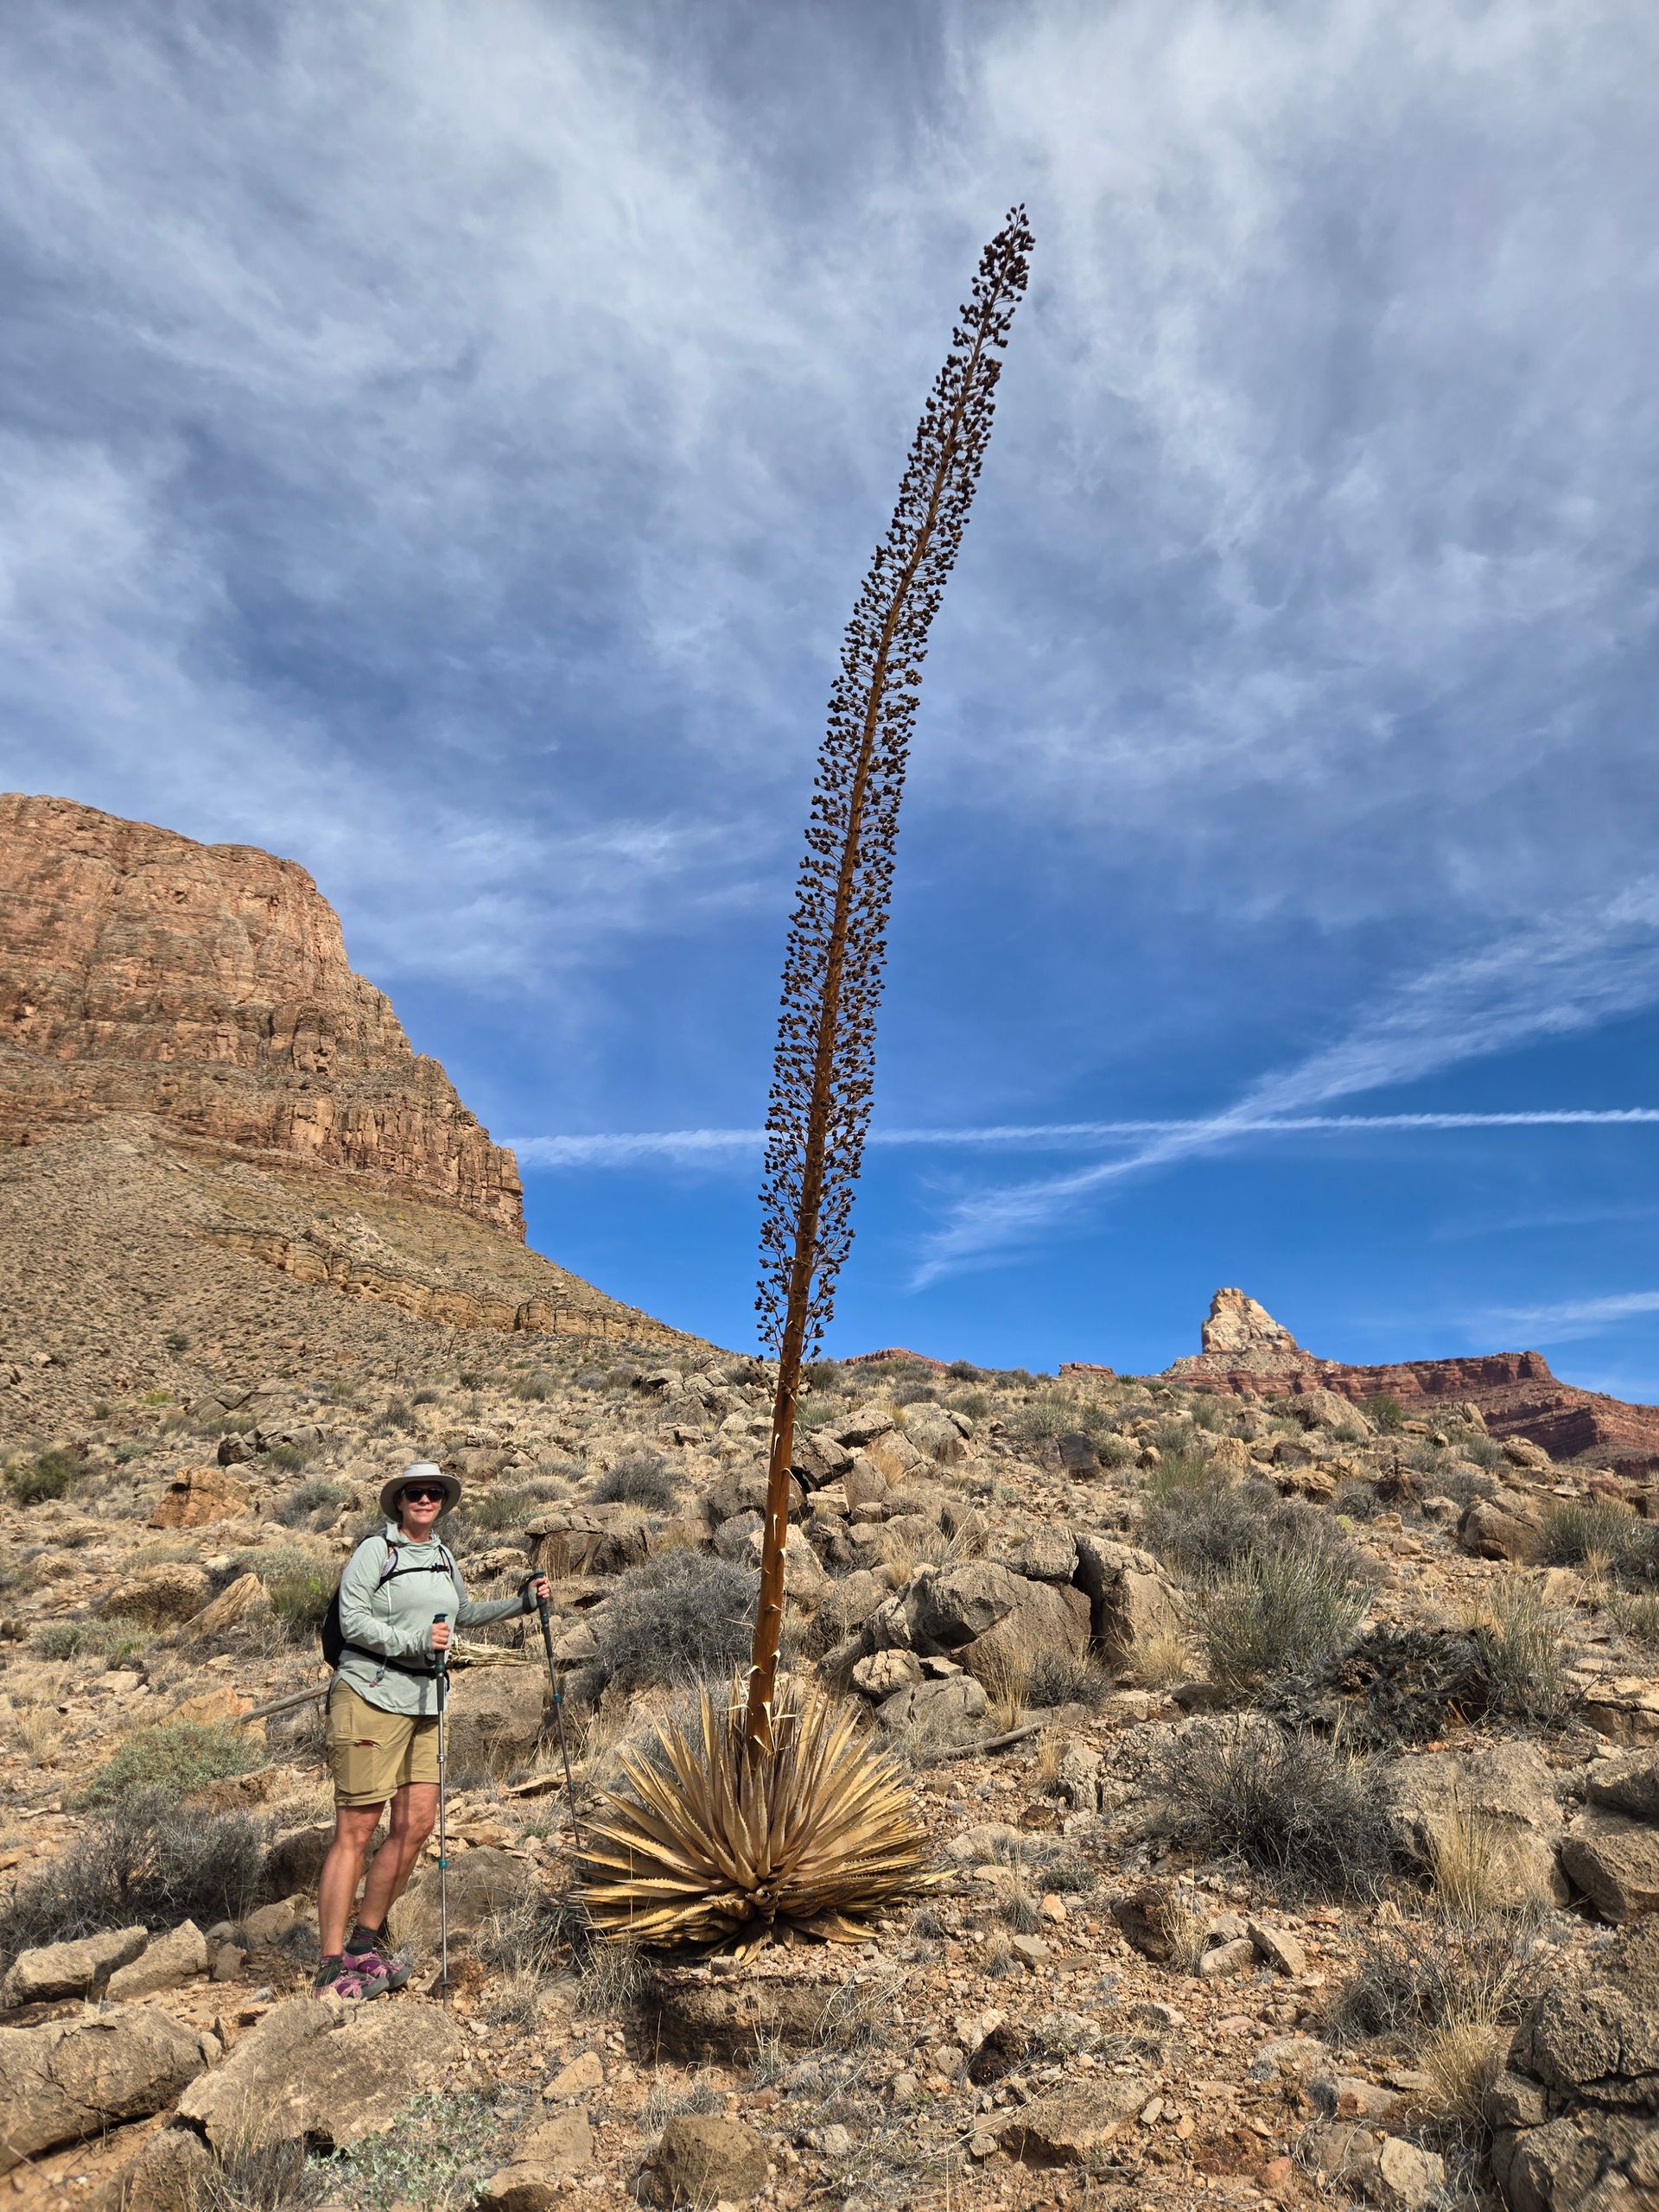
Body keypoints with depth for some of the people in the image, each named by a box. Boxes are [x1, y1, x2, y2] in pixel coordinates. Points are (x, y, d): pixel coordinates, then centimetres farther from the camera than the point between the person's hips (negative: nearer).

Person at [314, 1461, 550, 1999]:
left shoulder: (442, 1556, 15)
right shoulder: (375, 1550, -6)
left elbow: (465, 1615, 28)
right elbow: (352, 1622, -12)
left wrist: (522, 1602, 20)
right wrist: (414, 1641, -22)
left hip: (422, 1703, 7)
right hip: (370, 1696, -7)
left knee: (416, 1824, 5)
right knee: (355, 1830, -4)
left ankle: (364, 1943, 21)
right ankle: (331, 1969, 4)